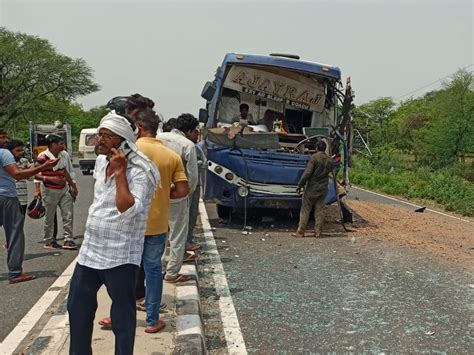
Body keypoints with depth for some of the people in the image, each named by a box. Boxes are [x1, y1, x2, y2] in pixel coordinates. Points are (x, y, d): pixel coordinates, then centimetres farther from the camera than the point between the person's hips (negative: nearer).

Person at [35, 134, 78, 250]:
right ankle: (49, 241, 20)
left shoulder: (65, 155, 4)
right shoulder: (43, 157, -15)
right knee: (49, 218, 6)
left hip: (64, 189, 6)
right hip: (49, 191, -6)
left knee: (68, 215, 3)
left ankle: (68, 240, 11)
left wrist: (73, 186, 16)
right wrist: (37, 190, -23)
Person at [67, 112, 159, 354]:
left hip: (120, 256, -8)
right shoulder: (100, 161, 7)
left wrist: (120, 172, -28)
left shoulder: (139, 172, -18)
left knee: (122, 317, 5)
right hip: (89, 250, 8)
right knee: (77, 306, 19)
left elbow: (128, 211, -31)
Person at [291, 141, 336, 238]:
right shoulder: (330, 160, 6)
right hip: (323, 188, 5)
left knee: (305, 210, 2)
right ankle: (318, 232, 9)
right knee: (319, 210, 9)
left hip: (312, 188, -5)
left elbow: (307, 173, -17)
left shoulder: (314, 157, -13)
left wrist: (300, 185, -11)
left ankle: (300, 232, 4)